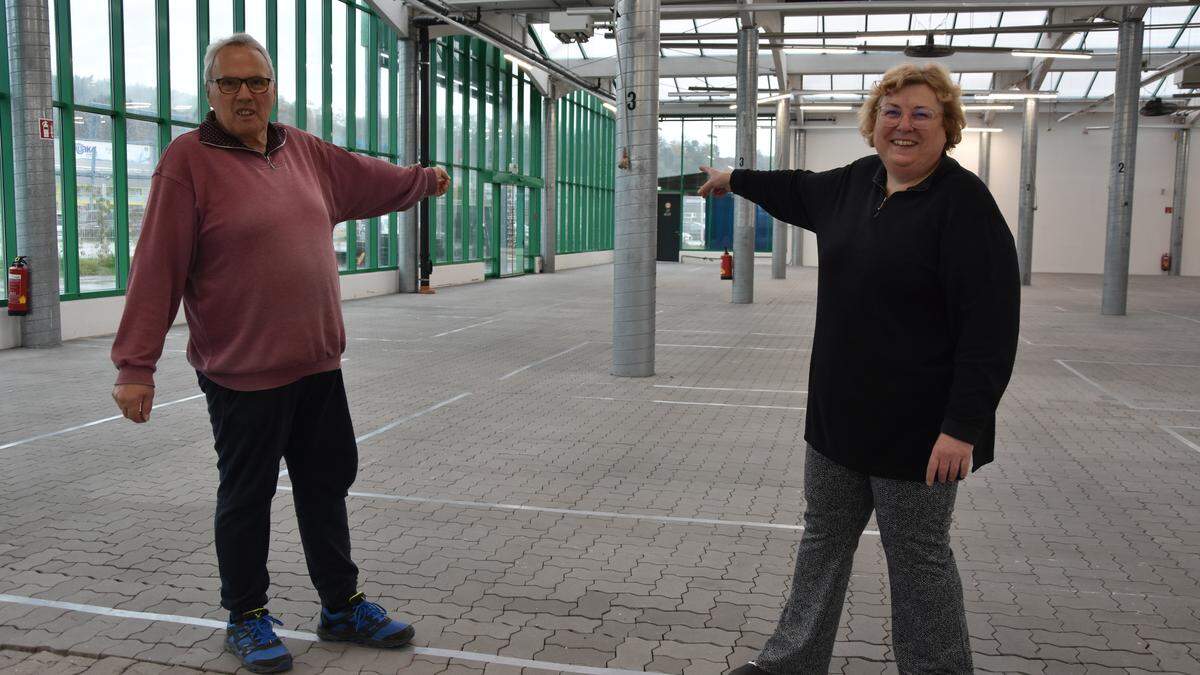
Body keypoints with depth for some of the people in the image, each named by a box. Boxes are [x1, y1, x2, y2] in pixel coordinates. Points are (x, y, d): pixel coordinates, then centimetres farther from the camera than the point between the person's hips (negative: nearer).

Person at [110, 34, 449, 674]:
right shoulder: (187, 161, -10)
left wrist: (425, 178, 43)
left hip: (318, 364, 6)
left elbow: (372, 179, 27)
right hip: (241, 374, -6)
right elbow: (156, 269, -14)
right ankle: (246, 619, 26)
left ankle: (342, 607, 30)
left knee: (328, 485, 14)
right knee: (246, 498, 8)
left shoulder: (305, 152, 8)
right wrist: (136, 366, -17)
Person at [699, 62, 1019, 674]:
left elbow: (991, 324, -21)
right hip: (840, 411, 8)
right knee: (822, 539, 18)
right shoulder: (858, 181, 5)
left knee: (918, 558, 6)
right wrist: (734, 180, 39)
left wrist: (963, 426, -24)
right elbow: (802, 192, 28)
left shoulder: (964, 203, -17)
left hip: (916, 427, -8)